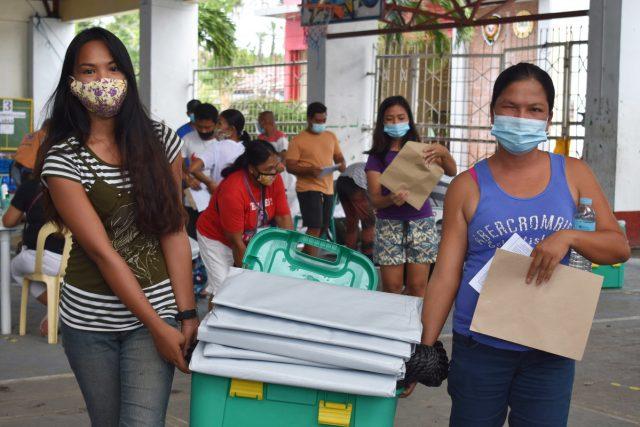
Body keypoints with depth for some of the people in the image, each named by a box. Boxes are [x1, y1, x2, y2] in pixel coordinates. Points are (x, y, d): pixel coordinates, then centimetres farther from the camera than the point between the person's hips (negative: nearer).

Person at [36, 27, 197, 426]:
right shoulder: (62, 158, -9)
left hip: (157, 307, 1)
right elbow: (102, 251, -14)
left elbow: (175, 232, -2)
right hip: (89, 319, 0)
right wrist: (158, 327, -17)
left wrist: (186, 313, -10)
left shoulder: (160, 140, 0)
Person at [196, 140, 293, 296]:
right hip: (217, 238, -6)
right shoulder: (233, 191, -33)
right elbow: (235, 241, -26)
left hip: (249, 237, 6)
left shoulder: (274, 179, -16)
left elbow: (284, 219, -11)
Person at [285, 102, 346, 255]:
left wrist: (341, 163, -3)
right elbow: (290, 166, -8)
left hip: (328, 189, 7)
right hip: (309, 188, -7)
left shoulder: (331, 136, 12)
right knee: (315, 228, -15)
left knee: (323, 228, 13)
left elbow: (338, 156, 21)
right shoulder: (298, 140, -6)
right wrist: (309, 170, -24)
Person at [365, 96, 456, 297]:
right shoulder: (377, 156, 4)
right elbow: (375, 199, -4)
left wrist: (444, 153, -24)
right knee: (391, 288, -1)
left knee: (417, 288, -1)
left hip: (422, 222, 1)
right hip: (389, 225, -1)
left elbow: (451, 171, -4)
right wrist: (391, 199, -26)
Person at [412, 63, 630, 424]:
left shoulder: (573, 175, 5)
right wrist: (426, 344, -9)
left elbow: (620, 247, 5)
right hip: (480, 346, -1)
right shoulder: (468, 187, 0)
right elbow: (446, 275, -1)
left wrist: (569, 237, -15)